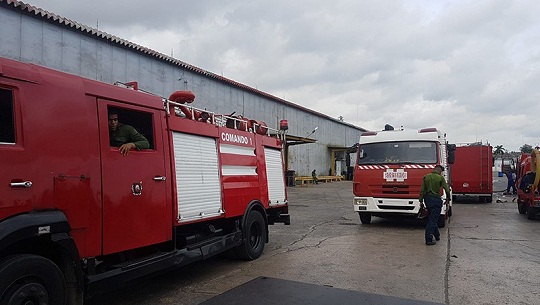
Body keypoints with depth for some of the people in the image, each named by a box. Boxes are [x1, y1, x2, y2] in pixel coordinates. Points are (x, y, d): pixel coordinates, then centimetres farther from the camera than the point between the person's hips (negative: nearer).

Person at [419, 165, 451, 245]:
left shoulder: (426, 177, 3)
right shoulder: (440, 178, -8)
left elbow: (422, 190, 1)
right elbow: (447, 190, -7)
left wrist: (421, 201, 6)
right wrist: (448, 199, 10)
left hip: (427, 199, 5)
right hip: (436, 199, -5)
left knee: (432, 218, 19)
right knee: (433, 220, -3)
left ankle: (437, 236, 29)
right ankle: (429, 239, -5)